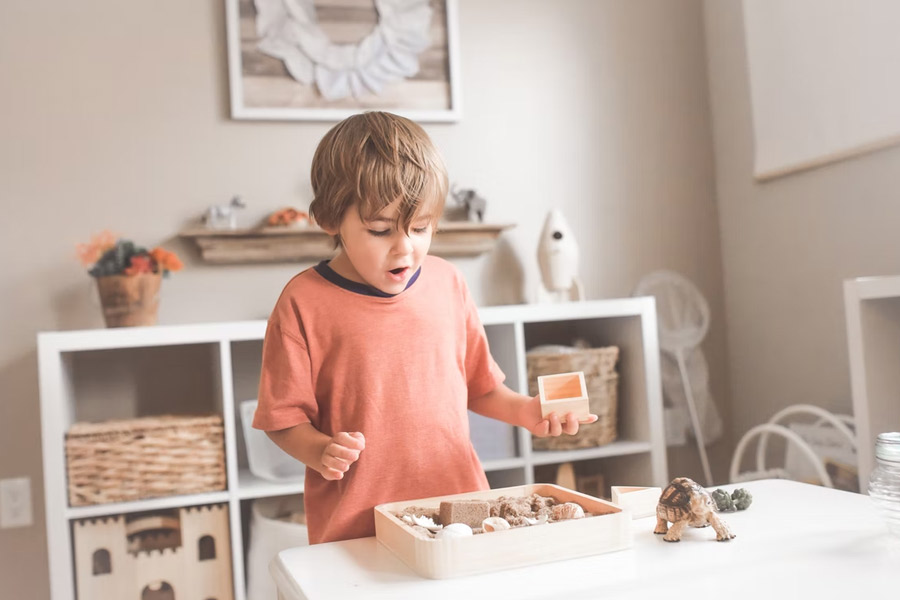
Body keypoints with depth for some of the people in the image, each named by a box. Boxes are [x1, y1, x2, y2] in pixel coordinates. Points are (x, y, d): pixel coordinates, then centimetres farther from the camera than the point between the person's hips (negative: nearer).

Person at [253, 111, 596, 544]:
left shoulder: (447, 283, 7)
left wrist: (525, 411, 2)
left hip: (460, 504, 3)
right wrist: (320, 451, -18)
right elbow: (285, 417, -1)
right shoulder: (304, 301, -4)